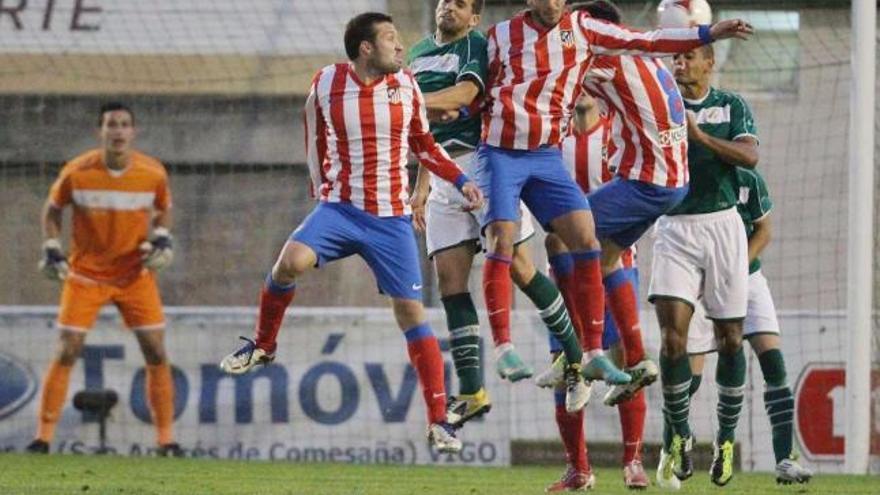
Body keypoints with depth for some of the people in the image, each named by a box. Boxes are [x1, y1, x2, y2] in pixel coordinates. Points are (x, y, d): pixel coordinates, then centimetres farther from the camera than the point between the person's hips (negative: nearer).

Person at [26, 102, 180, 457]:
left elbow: (163, 210, 10)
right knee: (66, 353, -8)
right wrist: (51, 249, -7)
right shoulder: (77, 172, -13)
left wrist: (161, 240, -7)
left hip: (136, 275, 1)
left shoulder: (153, 173, -10)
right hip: (86, 274, -1)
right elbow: (52, 210, 4)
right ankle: (43, 437, -1)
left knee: (156, 353, -4)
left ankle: (166, 439, 6)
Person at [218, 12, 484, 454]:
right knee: (291, 260, -28)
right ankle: (262, 345, -2)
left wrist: (461, 181, 5)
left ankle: (438, 421, 0)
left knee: (411, 310, -3)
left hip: (391, 218, 1)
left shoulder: (406, 86, 1)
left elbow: (423, 145, 15)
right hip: (339, 208, -1)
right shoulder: (326, 85, -2)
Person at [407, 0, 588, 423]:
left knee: (518, 268, -7)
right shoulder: (419, 54, 20)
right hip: (443, 175, 6)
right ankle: (471, 392, -4)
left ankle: (578, 356, 8)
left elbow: (464, 94, -21)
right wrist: (421, 186, 22)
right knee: (449, 280, -3)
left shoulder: (478, 45, -2)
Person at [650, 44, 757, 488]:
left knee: (729, 339, 4)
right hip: (675, 228, 0)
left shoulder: (731, 106, 7)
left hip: (722, 224, 0)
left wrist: (700, 135, -19)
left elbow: (749, 156, -9)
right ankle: (677, 436, 4)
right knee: (672, 337, -12)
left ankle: (726, 438, 19)